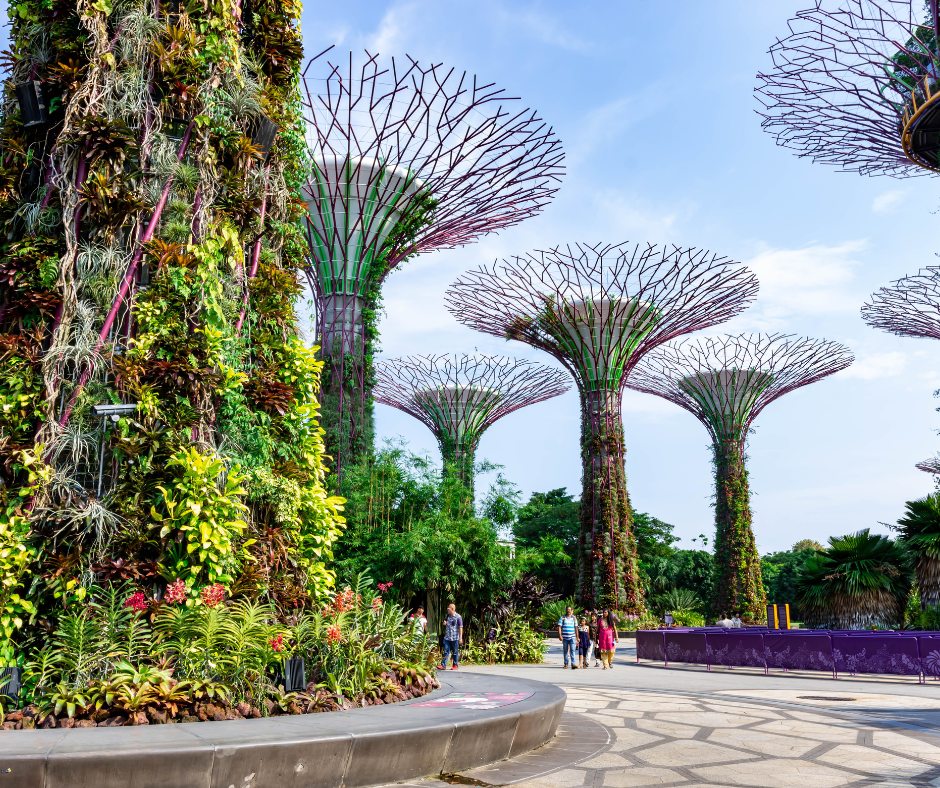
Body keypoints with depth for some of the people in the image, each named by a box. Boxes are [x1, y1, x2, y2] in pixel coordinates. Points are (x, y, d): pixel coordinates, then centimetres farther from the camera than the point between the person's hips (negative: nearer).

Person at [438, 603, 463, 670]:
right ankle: (443, 665, -1)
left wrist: (460, 638, -12)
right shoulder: (447, 616, 12)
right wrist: (444, 623, 3)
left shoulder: (458, 617, -8)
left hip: (455, 638, -5)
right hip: (447, 637, 6)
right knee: (446, 651, 1)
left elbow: (460, 628, -8)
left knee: (455, 652, 4)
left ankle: (455, 665, 14)